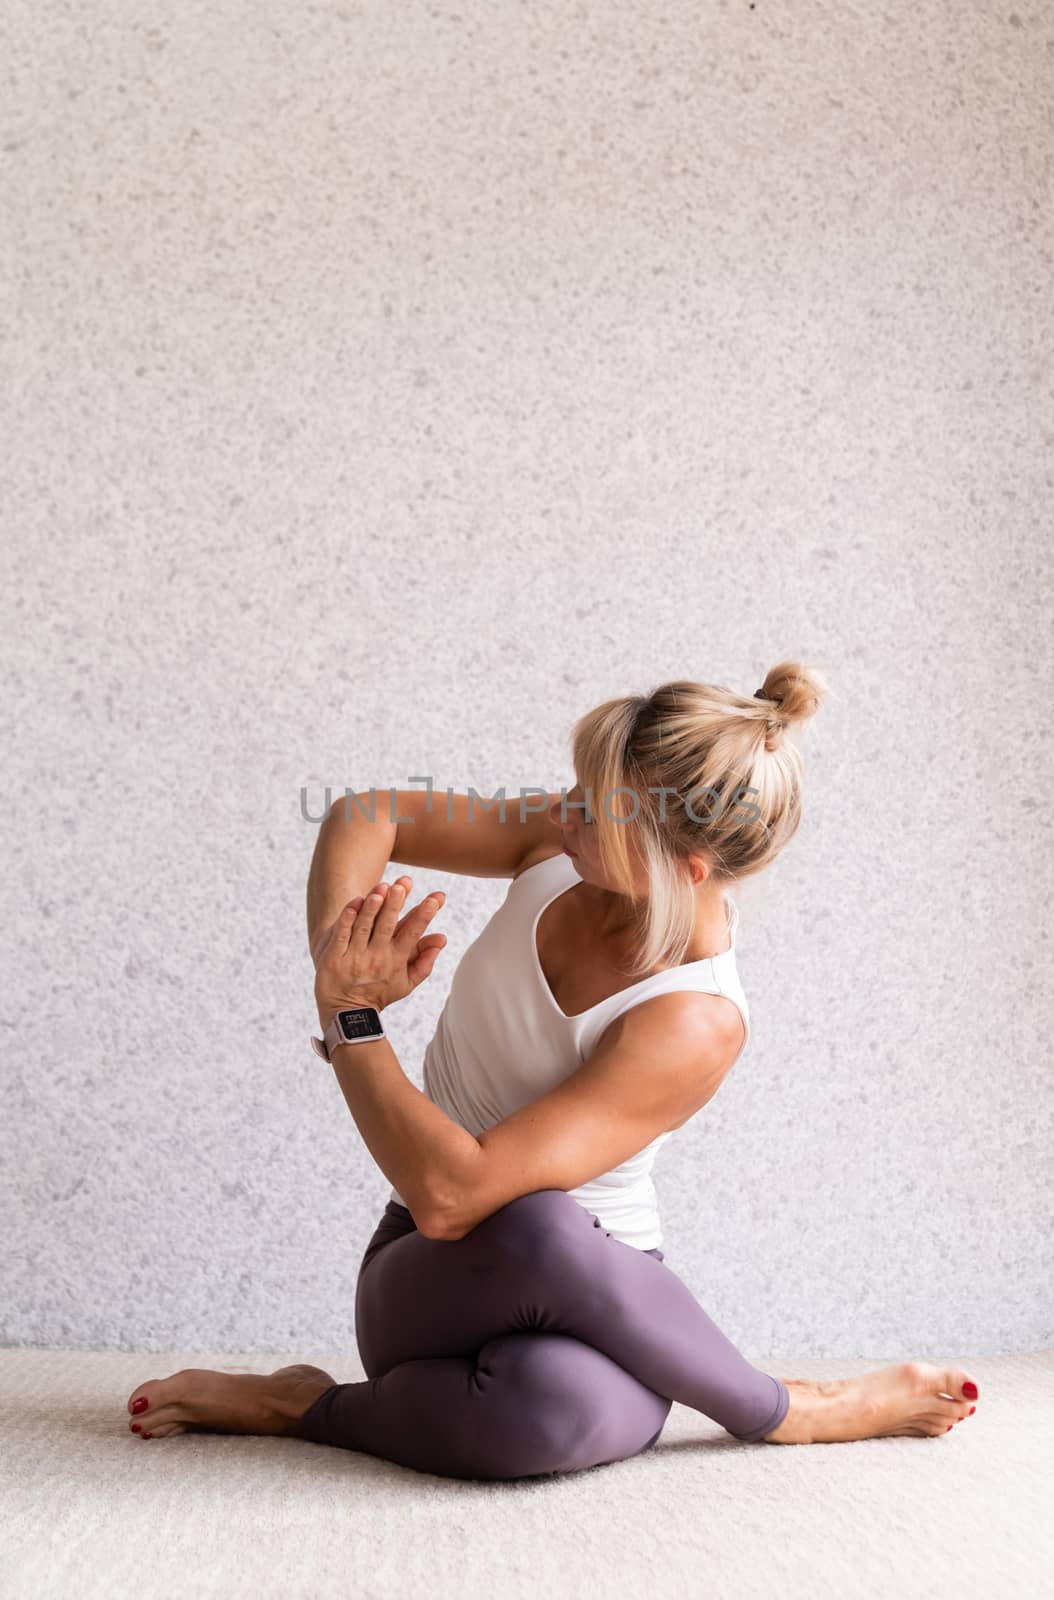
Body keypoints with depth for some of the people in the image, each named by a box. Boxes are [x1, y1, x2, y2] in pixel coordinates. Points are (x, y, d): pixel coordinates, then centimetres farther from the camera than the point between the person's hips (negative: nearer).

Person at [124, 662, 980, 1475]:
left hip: (594, 1315, -5)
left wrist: (350, 1017, -21)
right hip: (431, 1287, 5)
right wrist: (334, 942, -16)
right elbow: (365, 817, 3)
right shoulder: (567, 845, -9)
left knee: (565, 1406, -44)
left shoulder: (693, 1023, -25)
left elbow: (451, 1194, -30)